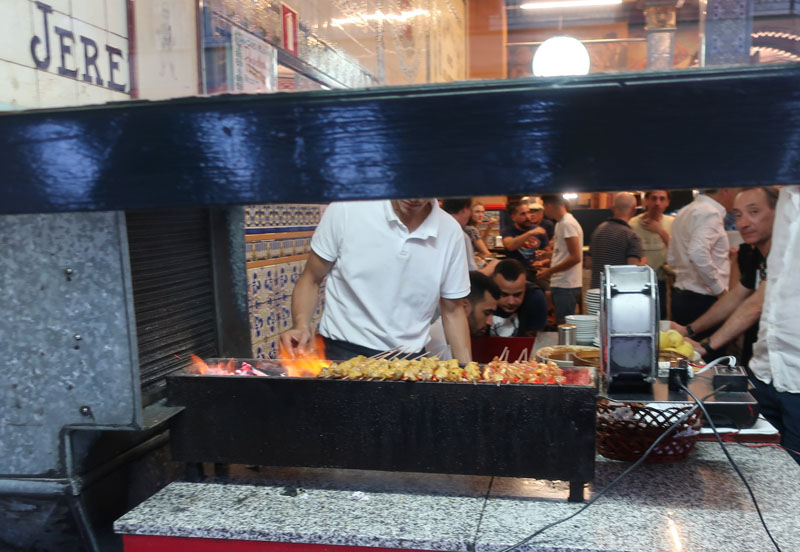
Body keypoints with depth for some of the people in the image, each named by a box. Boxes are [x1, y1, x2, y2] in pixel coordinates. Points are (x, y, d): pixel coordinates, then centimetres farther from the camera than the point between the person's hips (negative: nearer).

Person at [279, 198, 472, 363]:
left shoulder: (451, 232, -3)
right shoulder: (346, 209, -11)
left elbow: (452, 312, 7)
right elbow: (310, 280, -1)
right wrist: (302, 326, -19)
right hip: (343, 353, -5)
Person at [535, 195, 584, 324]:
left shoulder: (567, 224, -14)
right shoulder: (560, 223, 17)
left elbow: (575, 257, -20)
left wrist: (550, 271, -14)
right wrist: (545, 262, 13)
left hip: (566, 287, -10)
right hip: (560, 284, 10)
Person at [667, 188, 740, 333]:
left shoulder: (685, 212, 16)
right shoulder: (710, 213, -13)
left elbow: (672, 260, 21)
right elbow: (698, 254, -29)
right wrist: (721, 291, -19)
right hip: (703, 301, -9)